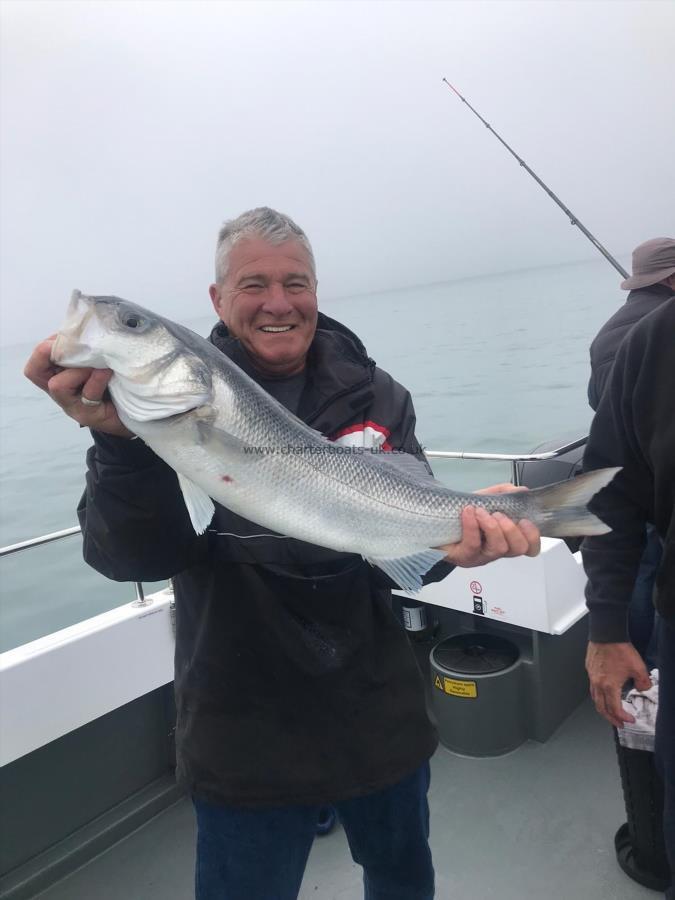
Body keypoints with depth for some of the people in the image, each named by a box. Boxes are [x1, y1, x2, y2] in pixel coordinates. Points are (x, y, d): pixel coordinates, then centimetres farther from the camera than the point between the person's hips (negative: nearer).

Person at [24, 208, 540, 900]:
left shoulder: (375, 399, -3)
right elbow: (134, 558, -21)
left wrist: (453, 538, -30)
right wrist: (120, 437, -38)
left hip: (379, 714, 3)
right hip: (243, 734, -2)